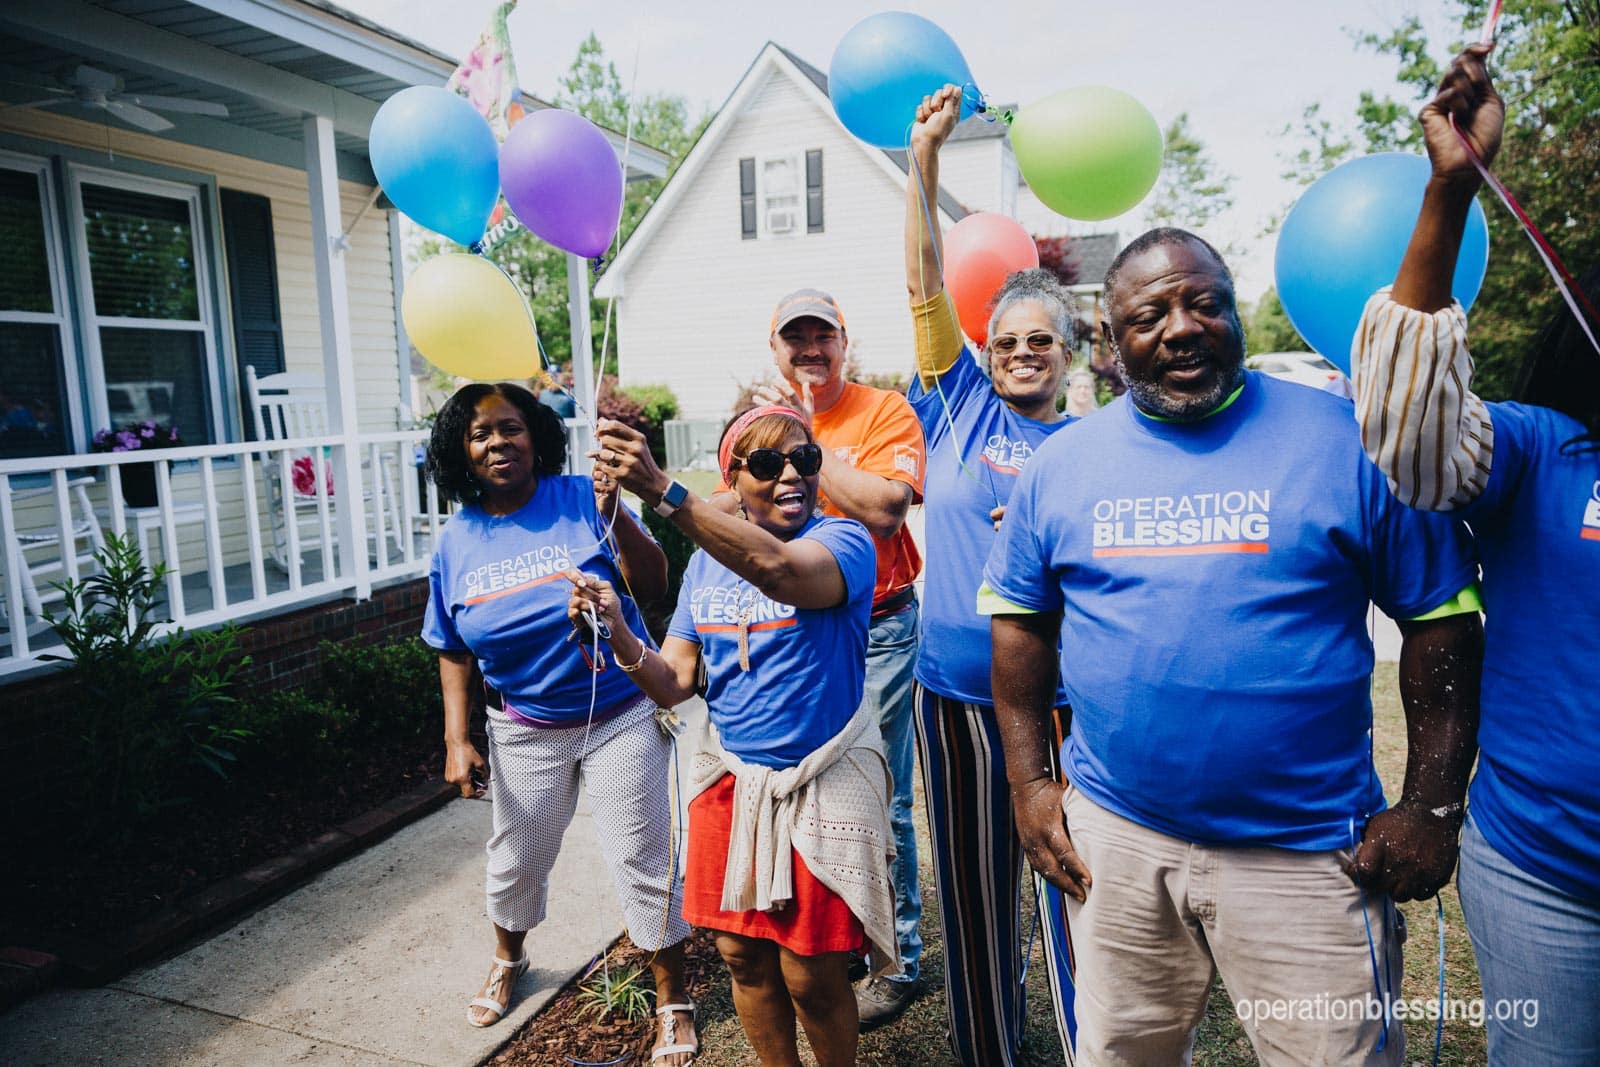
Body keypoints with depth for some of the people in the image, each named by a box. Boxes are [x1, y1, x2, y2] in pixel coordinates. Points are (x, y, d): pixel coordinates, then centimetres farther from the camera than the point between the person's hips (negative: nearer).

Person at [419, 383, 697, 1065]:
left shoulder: (581, 501, -13)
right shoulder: (456, 543, -2)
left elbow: (654, 587, -20)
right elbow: (454, 652, 5)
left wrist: (614, 516, -34)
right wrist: (456, 739, -1)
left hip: (620, 718, -3)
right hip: (525, 729, 4)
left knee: (643, 860, 3)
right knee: (516, 858, 21)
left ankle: (673, 1002, 24)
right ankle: (508, 959, 53)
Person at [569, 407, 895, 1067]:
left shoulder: (842, 540, -13)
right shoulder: (705, 563, 4)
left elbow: (781, 571, -37)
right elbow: (673, 684, 1)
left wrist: (662, 491, -44)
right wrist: (617, 633, -18)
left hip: (823, 782, -5)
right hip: (732, 777, 5)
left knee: (810, 977, 6)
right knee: (742, 956, 16)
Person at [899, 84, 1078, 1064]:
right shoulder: (962, 405, 5)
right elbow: (925, 285, 0)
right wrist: (925, 158, -6)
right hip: (956, 695, 1)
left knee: (1072, 890, 6)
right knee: (974, 890, 15)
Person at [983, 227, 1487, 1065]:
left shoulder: (1348, 438, -6)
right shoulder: (1061, 461, 1)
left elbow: (1442, 618, -2)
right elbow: (1018, 619, 7)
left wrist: (1433, 806, -5)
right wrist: (1029, 784, 4)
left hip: (1306, 854, -2)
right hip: (1113, 839, 3)